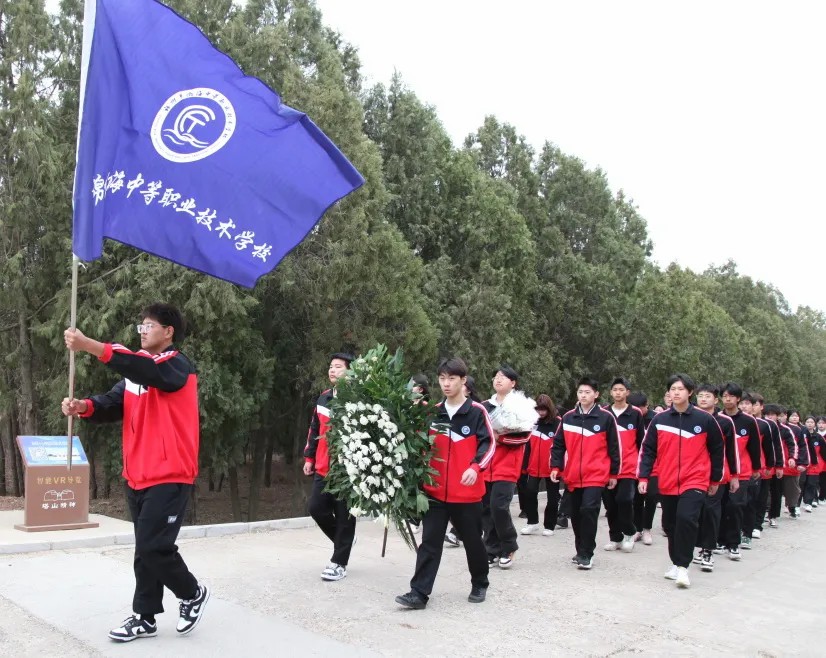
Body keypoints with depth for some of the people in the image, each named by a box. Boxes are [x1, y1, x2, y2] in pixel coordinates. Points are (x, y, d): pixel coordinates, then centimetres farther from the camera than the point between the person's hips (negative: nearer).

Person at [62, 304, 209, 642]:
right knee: (145, 549, 13)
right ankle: (145, 617, 23)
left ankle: (192, 593, 14)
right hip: (138, 475, 8)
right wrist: (84, 406, -18)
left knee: (153, 546, -10)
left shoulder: (178, 366, -11)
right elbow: (114, 404, 5)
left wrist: (91, 346, -36)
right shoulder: (137, 370, 15)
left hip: (170, 476, -8)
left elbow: (146, 370, -31)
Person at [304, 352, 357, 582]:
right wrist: (309, 458, 17)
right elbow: (314, 430, 18)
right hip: (323, 468, 7)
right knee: (317, 508, 8)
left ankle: (339, 563, 13)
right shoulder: (323, 398, 10)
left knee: (344, 516, 1)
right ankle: (342, 541, 32)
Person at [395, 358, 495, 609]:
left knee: (473, 541, 12)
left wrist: (476, 467, -24)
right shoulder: (434, 413, 8)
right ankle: (419, 593, 2)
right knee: (429, 542, 0)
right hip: (436, 491, 3)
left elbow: (489, 444, -9)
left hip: (467, 492, -3)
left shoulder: (476, 411, -5)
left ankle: (479, 585, 33)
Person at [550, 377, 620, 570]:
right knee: (576, 514, 11)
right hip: (573, 476, 4)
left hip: (596, 475, -4)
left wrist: (614, 473, 3)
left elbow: (614, 447, 1)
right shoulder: (568, 417, 7)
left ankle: (586, 554, -3)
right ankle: (582, 551, 27)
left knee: (588, 510, -14)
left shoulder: (606, 418, -3)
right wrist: (555, 467, 1)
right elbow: (559, 445, 10)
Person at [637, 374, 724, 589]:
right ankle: (676, 563, 31)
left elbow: (716, 451, 6)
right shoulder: (659, 420, 1)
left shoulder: (705, 419, -3)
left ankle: (682, 567, -8)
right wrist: (643, 476, -4)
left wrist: (715, 479, 10)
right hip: (667, 483, 3)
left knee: (686, 518, -21)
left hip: (695, 482, -3)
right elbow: (648, 450, 4)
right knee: (670, 524, 11)